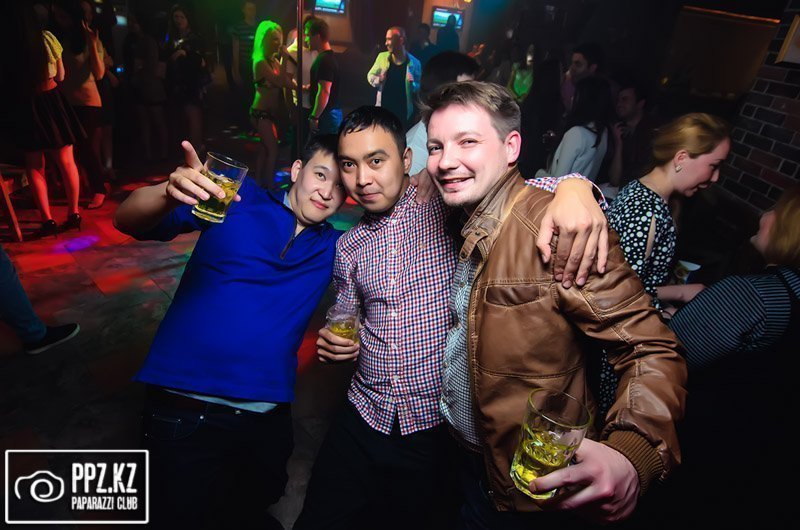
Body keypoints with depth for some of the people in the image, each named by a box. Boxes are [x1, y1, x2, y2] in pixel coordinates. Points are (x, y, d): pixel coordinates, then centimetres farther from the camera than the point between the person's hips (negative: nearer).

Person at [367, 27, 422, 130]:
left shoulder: (414, 63, -6)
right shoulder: (382, 57, -2)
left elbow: (419, 88, 2)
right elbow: (370, 75, 10)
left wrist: (413, 84, -21)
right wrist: (378, 80, -13)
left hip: (402, 112, -1)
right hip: (383, 109, 2)